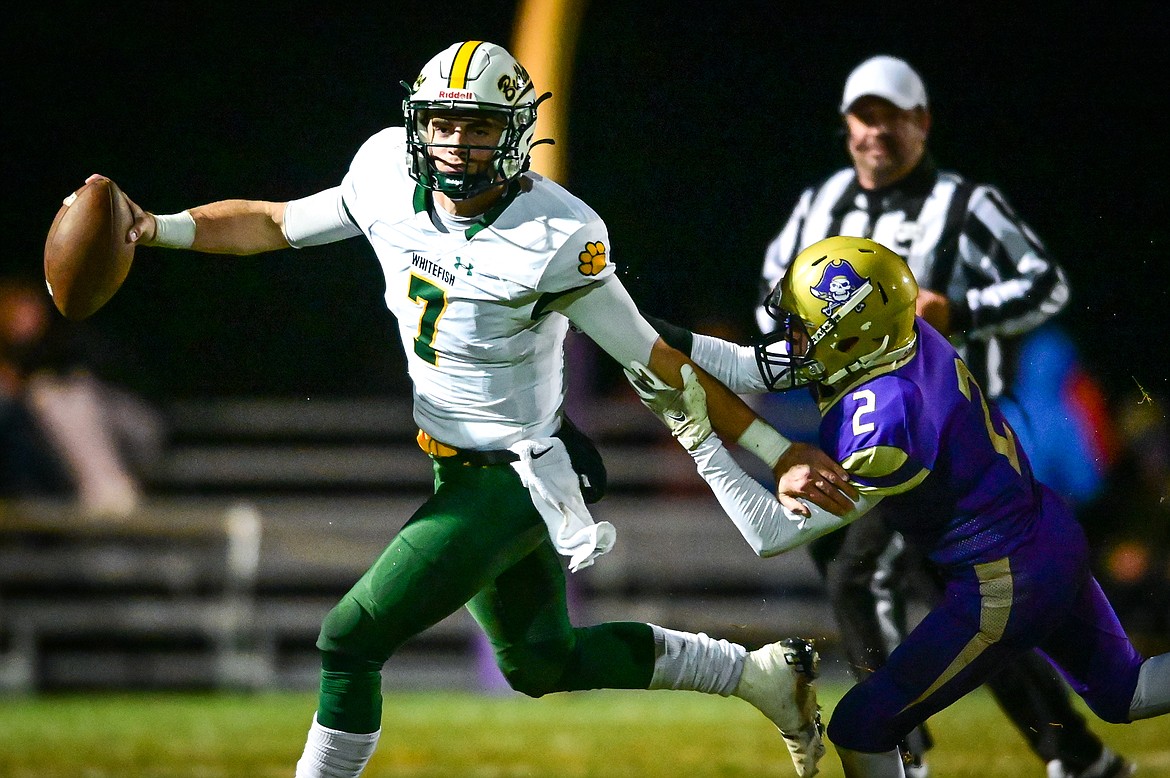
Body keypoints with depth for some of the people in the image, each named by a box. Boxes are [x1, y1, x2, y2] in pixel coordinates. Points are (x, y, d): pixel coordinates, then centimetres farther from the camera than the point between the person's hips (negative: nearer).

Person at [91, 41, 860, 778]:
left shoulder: (551, 240, -25)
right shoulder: (392, 182, -7)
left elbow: (661, 365, -18)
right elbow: (273, 224, 7)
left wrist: (780, 454, -16)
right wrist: (157, 229, -8)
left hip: (510, 483, -8)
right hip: (459, 468, 8)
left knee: (351, 641, -9)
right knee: (542, 662, 24)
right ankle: (764, 674, 38)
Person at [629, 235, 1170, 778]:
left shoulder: (882, 424, -31)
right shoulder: (905, 335, -8)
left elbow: (773, 534, -24)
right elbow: (744, 368, 1)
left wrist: (697, 436, -24)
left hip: (1002, 592, -9)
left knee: (861, 729, 3)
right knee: (1120, 695, 26)